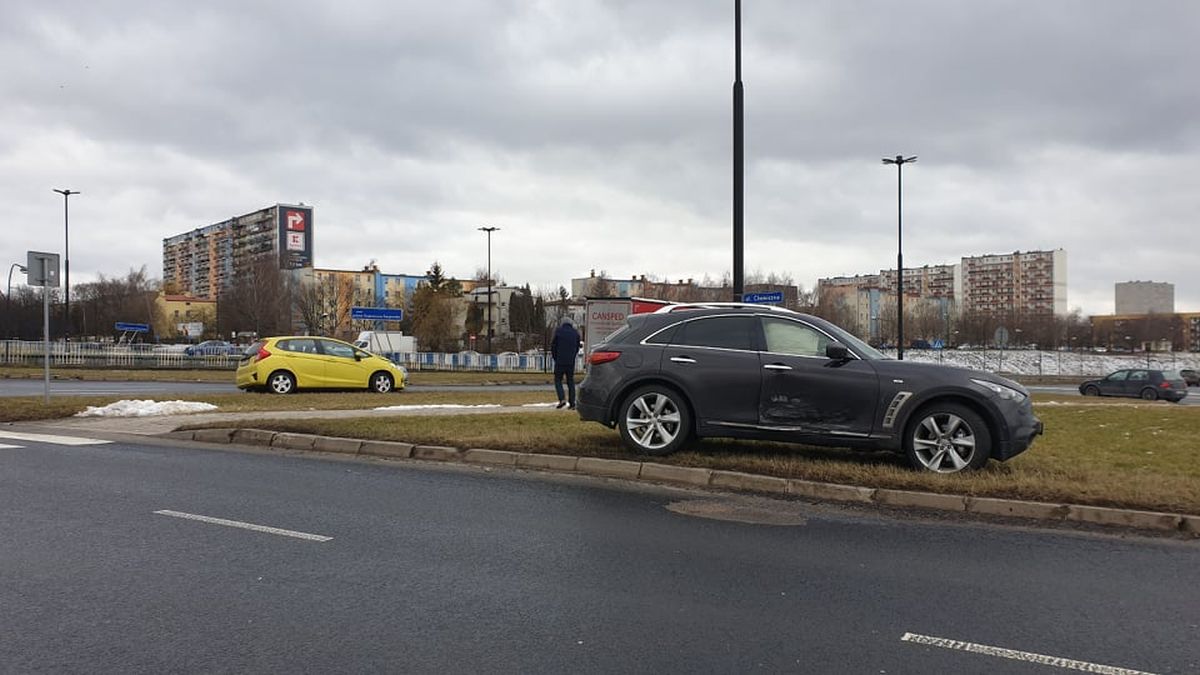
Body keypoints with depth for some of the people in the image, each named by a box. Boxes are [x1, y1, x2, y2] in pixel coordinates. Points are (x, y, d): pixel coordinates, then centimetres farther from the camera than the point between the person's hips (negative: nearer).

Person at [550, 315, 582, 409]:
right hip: (571, 362, 3)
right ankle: (572, 403, 5)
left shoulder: (558, 331, -3)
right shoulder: (576, 333, 6)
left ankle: (562, 399, -10)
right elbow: (577, 348, 11)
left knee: (558, 380, 8)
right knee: (571, 382, 9)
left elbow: (553, 346, 0)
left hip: (560, 362, -3)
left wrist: (555, 358, 14)